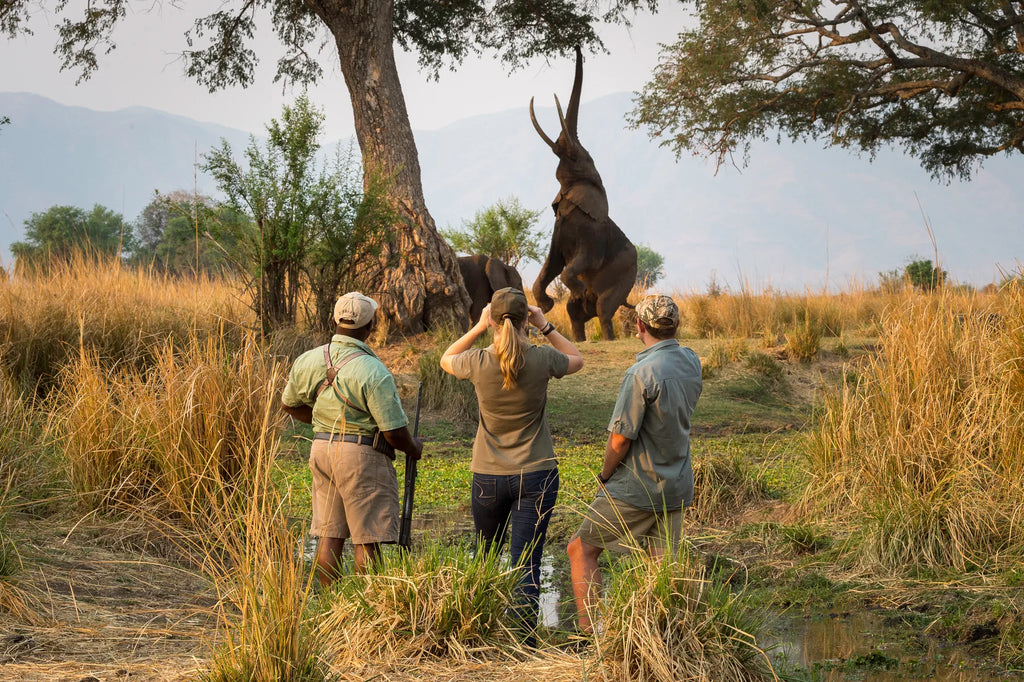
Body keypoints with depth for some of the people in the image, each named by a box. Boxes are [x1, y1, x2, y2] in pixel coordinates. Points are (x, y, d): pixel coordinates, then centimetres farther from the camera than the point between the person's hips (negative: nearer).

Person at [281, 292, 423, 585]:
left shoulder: (308, 361, 1)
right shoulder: (373, 371, -19)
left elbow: (290, 404, 18)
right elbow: (394, 431, -17)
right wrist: (414, 448, 3)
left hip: (322, 449, 7)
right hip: (362, 454, -7)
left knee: (329, 535, 12)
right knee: (367, 540, 0)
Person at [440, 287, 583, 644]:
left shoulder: (479, 362, -12)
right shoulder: (542, 360, -12)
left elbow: (446, 360, 13)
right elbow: (577, 359, 12)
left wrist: (478, 327, 5)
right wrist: (545, 326, 8)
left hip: (489, 477, 1)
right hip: (536, 475, -1)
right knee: (526, 566, -2)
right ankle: (525, 644, -6)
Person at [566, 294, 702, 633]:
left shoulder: (642, 374, -22)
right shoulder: (691, 362, 1)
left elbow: (619, 440, -18)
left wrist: (605, 476, -1)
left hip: (635, 490, -7)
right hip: (676, 488, 7)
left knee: (581, 550, 8)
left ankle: (589, 633, 4)